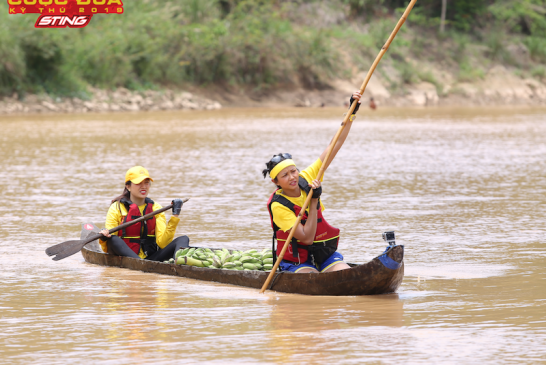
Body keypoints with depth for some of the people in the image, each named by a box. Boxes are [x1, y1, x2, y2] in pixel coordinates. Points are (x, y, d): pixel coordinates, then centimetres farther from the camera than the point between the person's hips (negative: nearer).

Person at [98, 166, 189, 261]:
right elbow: (107, 249, -4)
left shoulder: (156, 208, 11)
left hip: (150, 257, 3)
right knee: (113, 239, -32)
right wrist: (104, 239, -27)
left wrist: (175, 216, -11)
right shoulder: (116, 208, 2)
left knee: (183, 239, -15)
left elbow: (162, 243, -4)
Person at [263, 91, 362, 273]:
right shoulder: (278, 205, -17)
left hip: (325, 254, 4)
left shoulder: (306, 180, -1)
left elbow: (334, 146, 0)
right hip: (295, 262, -4)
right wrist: (314, 201, -25)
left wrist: (352, 112, -6)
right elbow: (307, 238, -22)